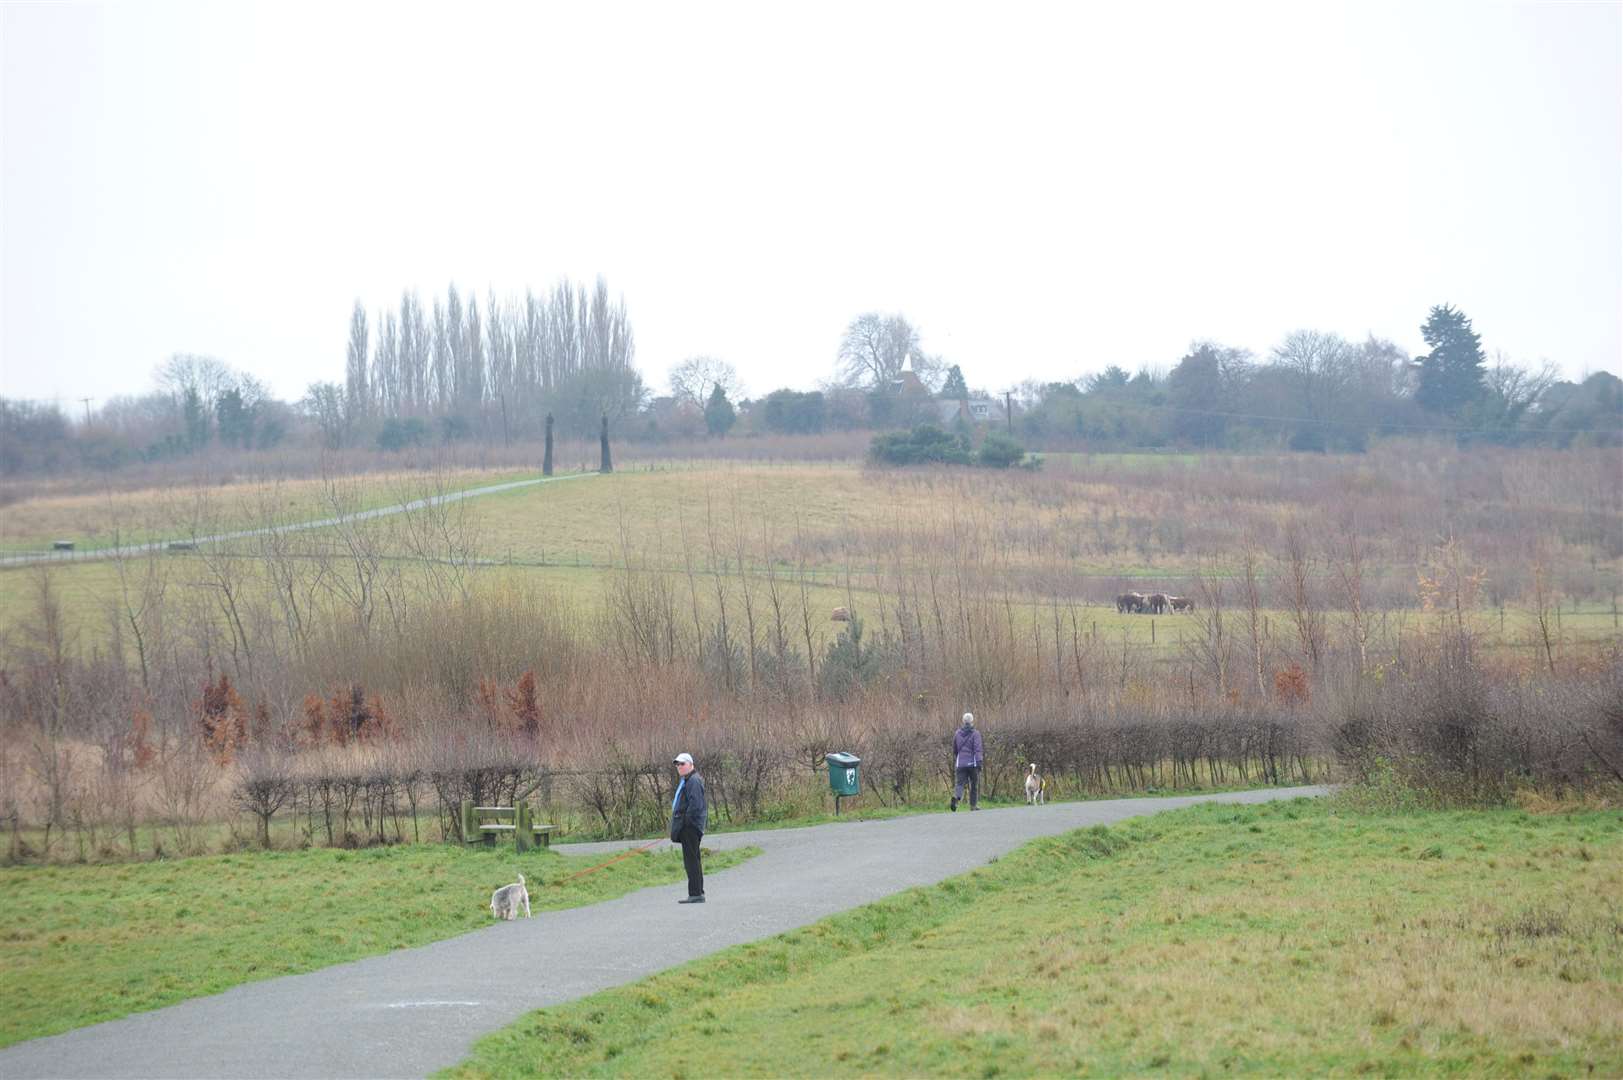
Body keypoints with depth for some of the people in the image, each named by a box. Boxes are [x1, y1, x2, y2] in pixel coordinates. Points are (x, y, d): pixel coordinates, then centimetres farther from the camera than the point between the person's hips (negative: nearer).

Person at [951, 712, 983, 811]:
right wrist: (979, 762, -17)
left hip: (960, 764, 3)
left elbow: (954, 750, 18)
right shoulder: (975, 733, -5)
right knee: (974, 785, 12)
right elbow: (977, 749, -14)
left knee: (959, 783, -4)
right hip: (972, 763, -3)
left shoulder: (957, 733, 9)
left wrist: (955, 761, 33)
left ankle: (956, 797, -34)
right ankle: (973, 805, 18)